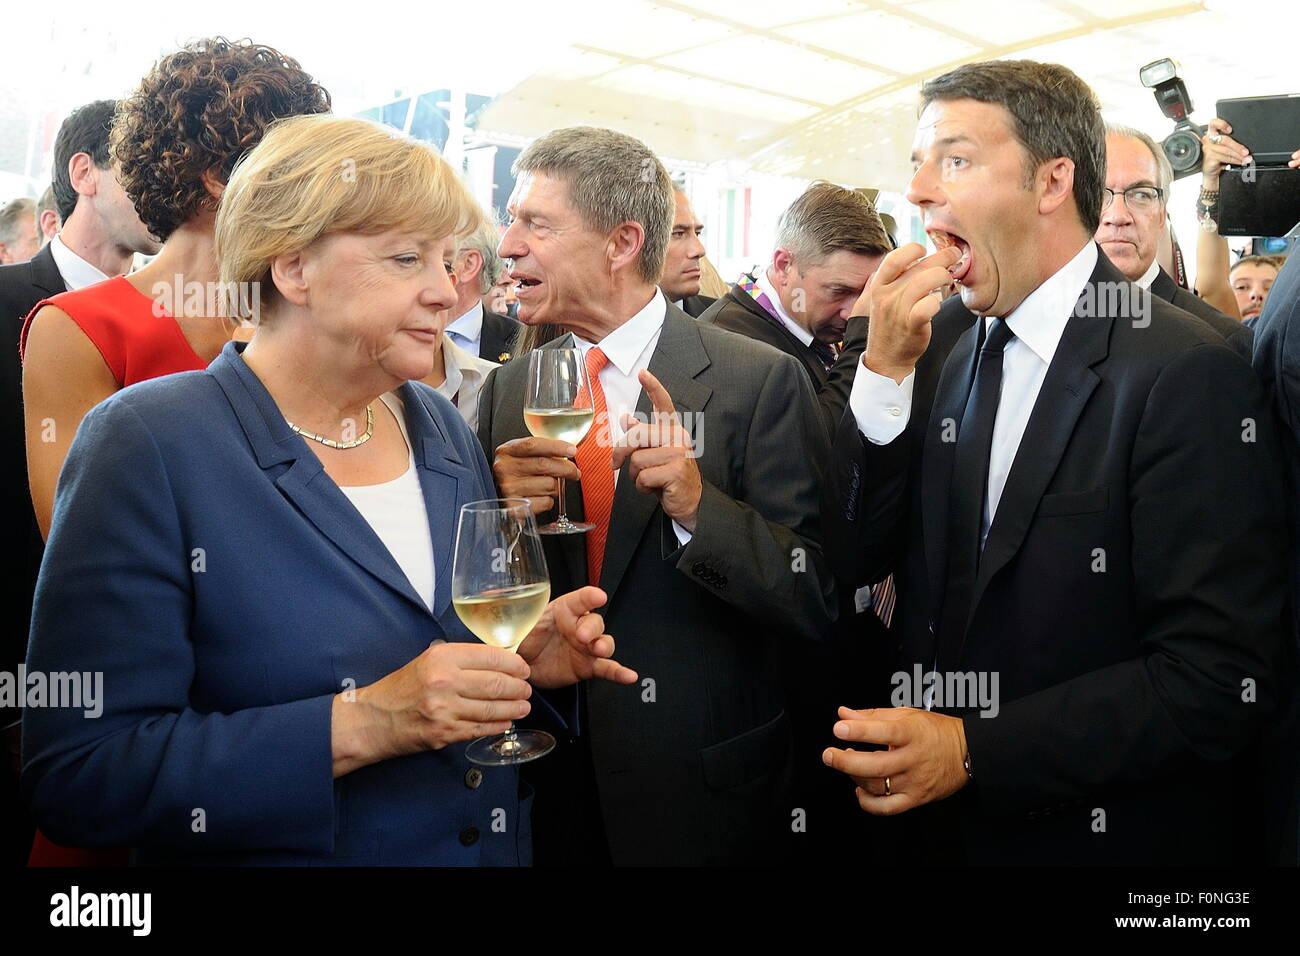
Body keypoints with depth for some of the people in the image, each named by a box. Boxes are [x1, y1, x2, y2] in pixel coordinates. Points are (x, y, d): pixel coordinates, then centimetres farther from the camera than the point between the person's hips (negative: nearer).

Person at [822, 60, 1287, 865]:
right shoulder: (943, 339, -1)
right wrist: (886, 371, -15)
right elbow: (854, 559, -3)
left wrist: (975, 751, -24)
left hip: (1110, 829, -5)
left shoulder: (1187, 374, -18)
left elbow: (1224, 677, -21)